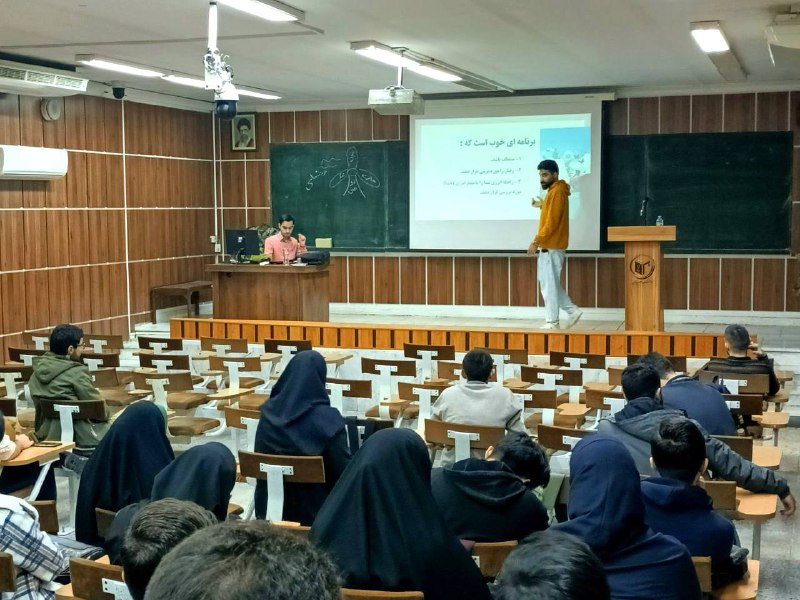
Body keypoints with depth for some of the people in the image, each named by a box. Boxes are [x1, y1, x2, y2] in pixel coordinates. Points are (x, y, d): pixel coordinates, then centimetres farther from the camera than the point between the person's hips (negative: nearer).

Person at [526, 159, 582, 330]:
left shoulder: (557, 191, -14)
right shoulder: (553, 191, 17)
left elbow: (552, 222, -20)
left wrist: (536, 241, -20)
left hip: (551, 246, -10)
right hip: (550, 245, 10)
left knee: (549, 284, -5)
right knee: (550, 283, 14)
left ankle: (552, 322, 0)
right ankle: (572, 310, 15)